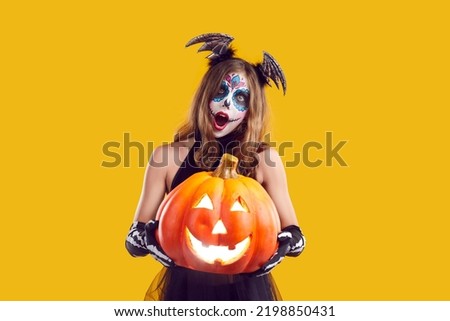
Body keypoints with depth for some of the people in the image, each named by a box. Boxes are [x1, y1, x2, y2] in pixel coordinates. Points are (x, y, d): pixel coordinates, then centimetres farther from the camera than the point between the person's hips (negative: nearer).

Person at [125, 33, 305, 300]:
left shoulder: (264, 159, -9)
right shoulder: (166, 158, -8)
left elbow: (296, 237, -2)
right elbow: (133, 240, -3)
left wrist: (283, 244, -24)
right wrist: (149, 239, -25)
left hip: (245, 288, 0)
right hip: (185, 287, 1)